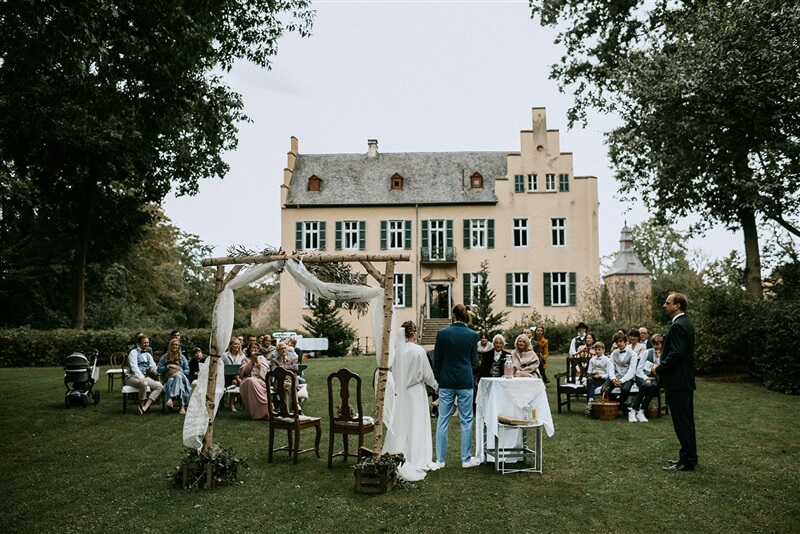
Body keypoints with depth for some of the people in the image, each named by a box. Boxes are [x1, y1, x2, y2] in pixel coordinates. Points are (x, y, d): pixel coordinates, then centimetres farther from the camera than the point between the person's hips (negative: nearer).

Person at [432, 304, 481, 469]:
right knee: (466, 421, 9)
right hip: (465, 381, 0)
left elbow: (436, 359, 0)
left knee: (443, 420, 6)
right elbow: (474, 360, 4)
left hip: (446, 381, 0)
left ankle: (440, 460, 10)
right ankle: (466, 459, 15)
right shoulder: (473, 335, -4)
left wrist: (437, 379, 12)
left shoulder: (442, 333, -6)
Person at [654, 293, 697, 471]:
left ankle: (686, 461, 2)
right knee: (686, 421, 16)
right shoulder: (686, 323, 14)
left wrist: (659, 368, -12)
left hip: (677, 382, -11)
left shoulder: (678, 326, -18)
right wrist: (662, 366, 11)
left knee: (682, 422, -4)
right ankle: (689, 457, 25)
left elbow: (676, 354, -25)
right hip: (686, 380, 11)